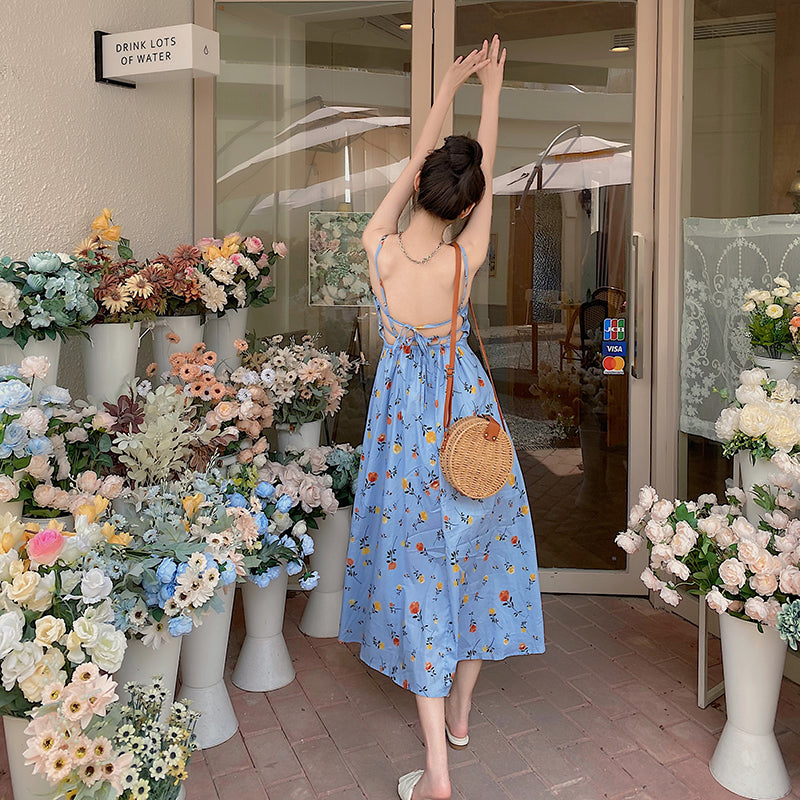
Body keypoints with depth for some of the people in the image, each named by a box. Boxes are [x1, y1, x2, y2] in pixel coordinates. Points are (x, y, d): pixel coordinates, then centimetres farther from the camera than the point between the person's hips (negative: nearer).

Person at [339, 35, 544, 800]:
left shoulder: (378, 247, -15)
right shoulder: (464, 262, -15)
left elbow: (414, 160, 1)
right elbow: (487, 176, 1)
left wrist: (449, 84, 14)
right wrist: (491, 87, 15)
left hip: (405, 418, 0)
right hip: (466, 413, 1)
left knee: (416, 574, 4)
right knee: (474, 557, 19)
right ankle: (460, 710, 36)